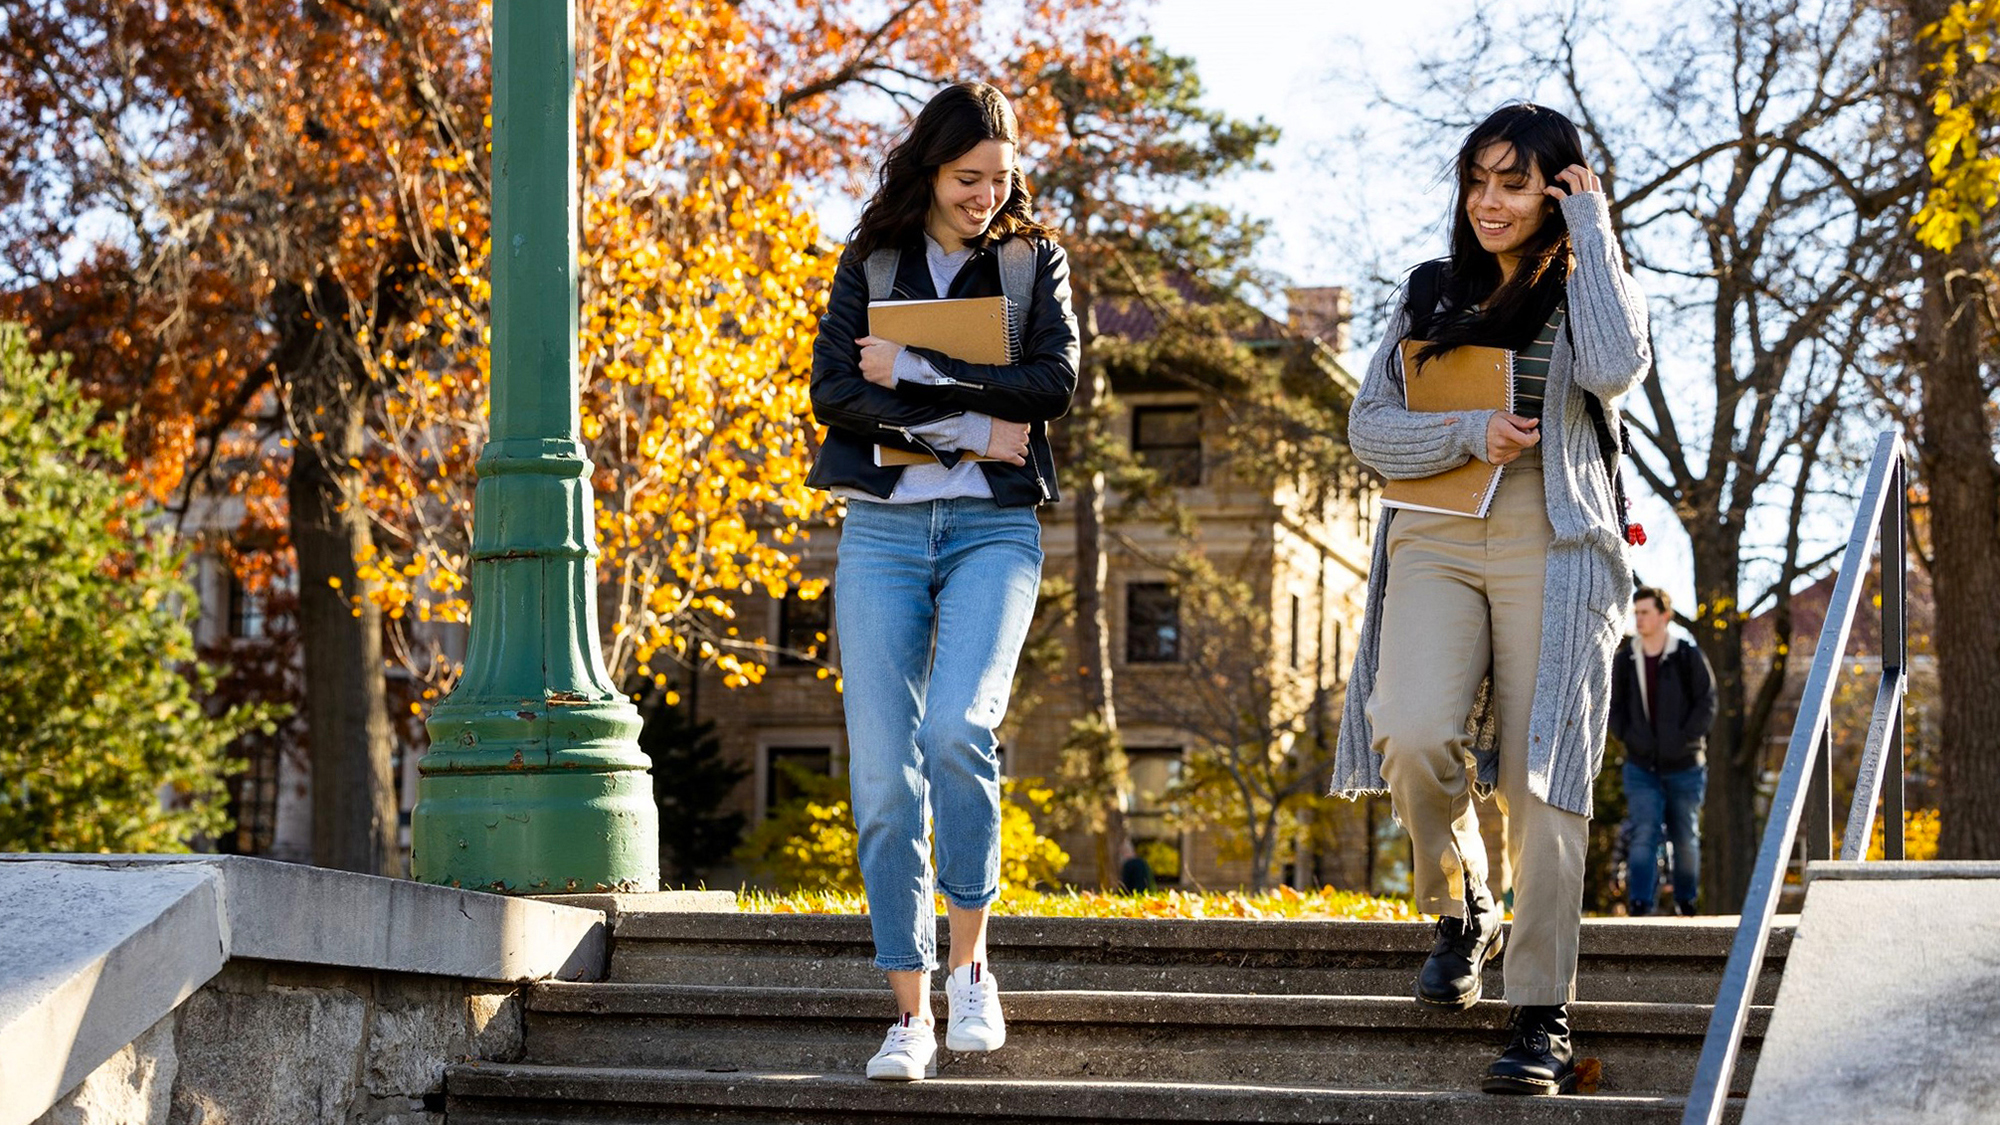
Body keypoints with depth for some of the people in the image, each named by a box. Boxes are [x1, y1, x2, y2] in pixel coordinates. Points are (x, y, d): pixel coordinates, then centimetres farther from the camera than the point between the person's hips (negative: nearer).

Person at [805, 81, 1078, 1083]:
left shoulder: (1035, 259, 9)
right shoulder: (870, 262, 11)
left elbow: (1054, 382, -6)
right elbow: (832, 392, -2)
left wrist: (910, 372, -7)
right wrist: (969, 427, -10)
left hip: (993, 527, -1)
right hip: (881, 526, 1)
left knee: (958, 728, -24)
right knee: (885, 773, -4)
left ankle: (969, 961, -6)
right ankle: (909, 1012, 2)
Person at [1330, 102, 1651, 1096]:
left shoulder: (1591, 291, 11)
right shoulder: (1431, 294, 19)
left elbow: (1616, 369, -13)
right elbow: (1368, 428, 12)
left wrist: (1591, 232, -4)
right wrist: (1468, 433, -6)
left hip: (1551, 547, -2)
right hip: (1436, 539, 2)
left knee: (1540, 777, -10)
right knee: (1413, 738, -21)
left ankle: (1542, 1019, -8)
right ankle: (1459, 910, 7)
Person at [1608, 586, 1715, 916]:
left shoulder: (1688, 657, -6)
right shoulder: (1625, 660, 2)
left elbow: (1707, 704, -8)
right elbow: (1613, 706, 9)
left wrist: (1682, 740, -15)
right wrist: (1628, 738, -5)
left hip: (1684, 766, -1)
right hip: (1642, 768, 1)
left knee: (1686, 839, 11)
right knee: (1644, 836, -11)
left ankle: (1686, 902, 27)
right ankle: (1639, 907, -18)